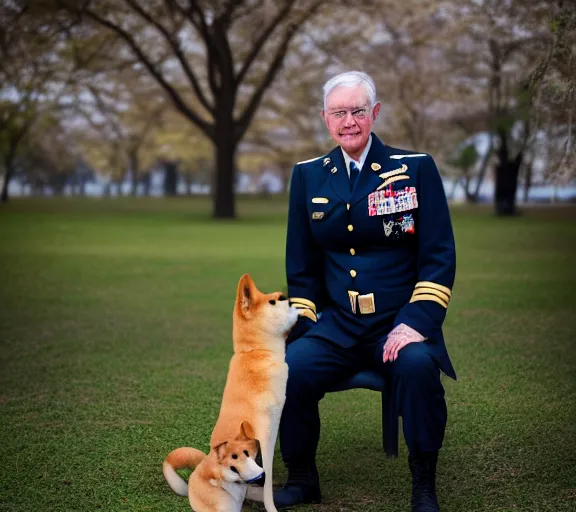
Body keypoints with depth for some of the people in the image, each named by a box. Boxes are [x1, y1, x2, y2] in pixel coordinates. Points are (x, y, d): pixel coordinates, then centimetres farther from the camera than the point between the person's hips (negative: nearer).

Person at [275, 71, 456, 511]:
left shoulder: (416, 168, 2)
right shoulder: (308, 176, 10)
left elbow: (439, 257, -2)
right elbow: (301, 265, 13)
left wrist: (415, 323, -15)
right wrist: (302, 327, 0)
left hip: (399, 323, -2)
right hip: (335, 324, 2)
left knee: (417, 366, -34)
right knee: (288, 371, -26)